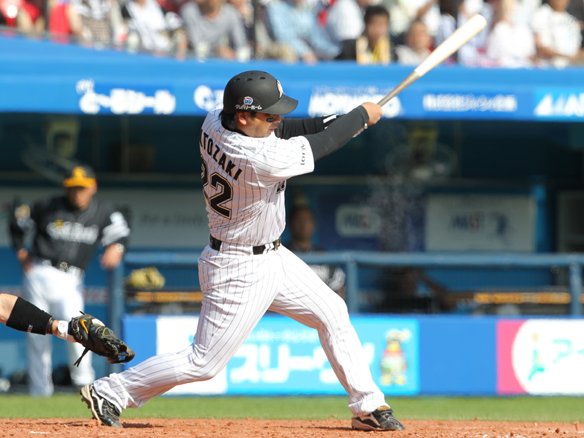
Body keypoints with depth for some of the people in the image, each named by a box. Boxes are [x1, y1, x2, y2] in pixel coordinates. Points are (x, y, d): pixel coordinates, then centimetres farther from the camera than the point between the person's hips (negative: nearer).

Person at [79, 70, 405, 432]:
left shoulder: (214, 123, -9)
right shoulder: (260, 160, -33)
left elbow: (283, 130, 5)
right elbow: (320, 146, -19)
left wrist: (343, 121, -6)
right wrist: (362, 116, -3)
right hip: (240, 272, -10)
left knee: (332, 312, 13)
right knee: (204, 363, -1)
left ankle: (369, 406, 21)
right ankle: (109, 393, 12)